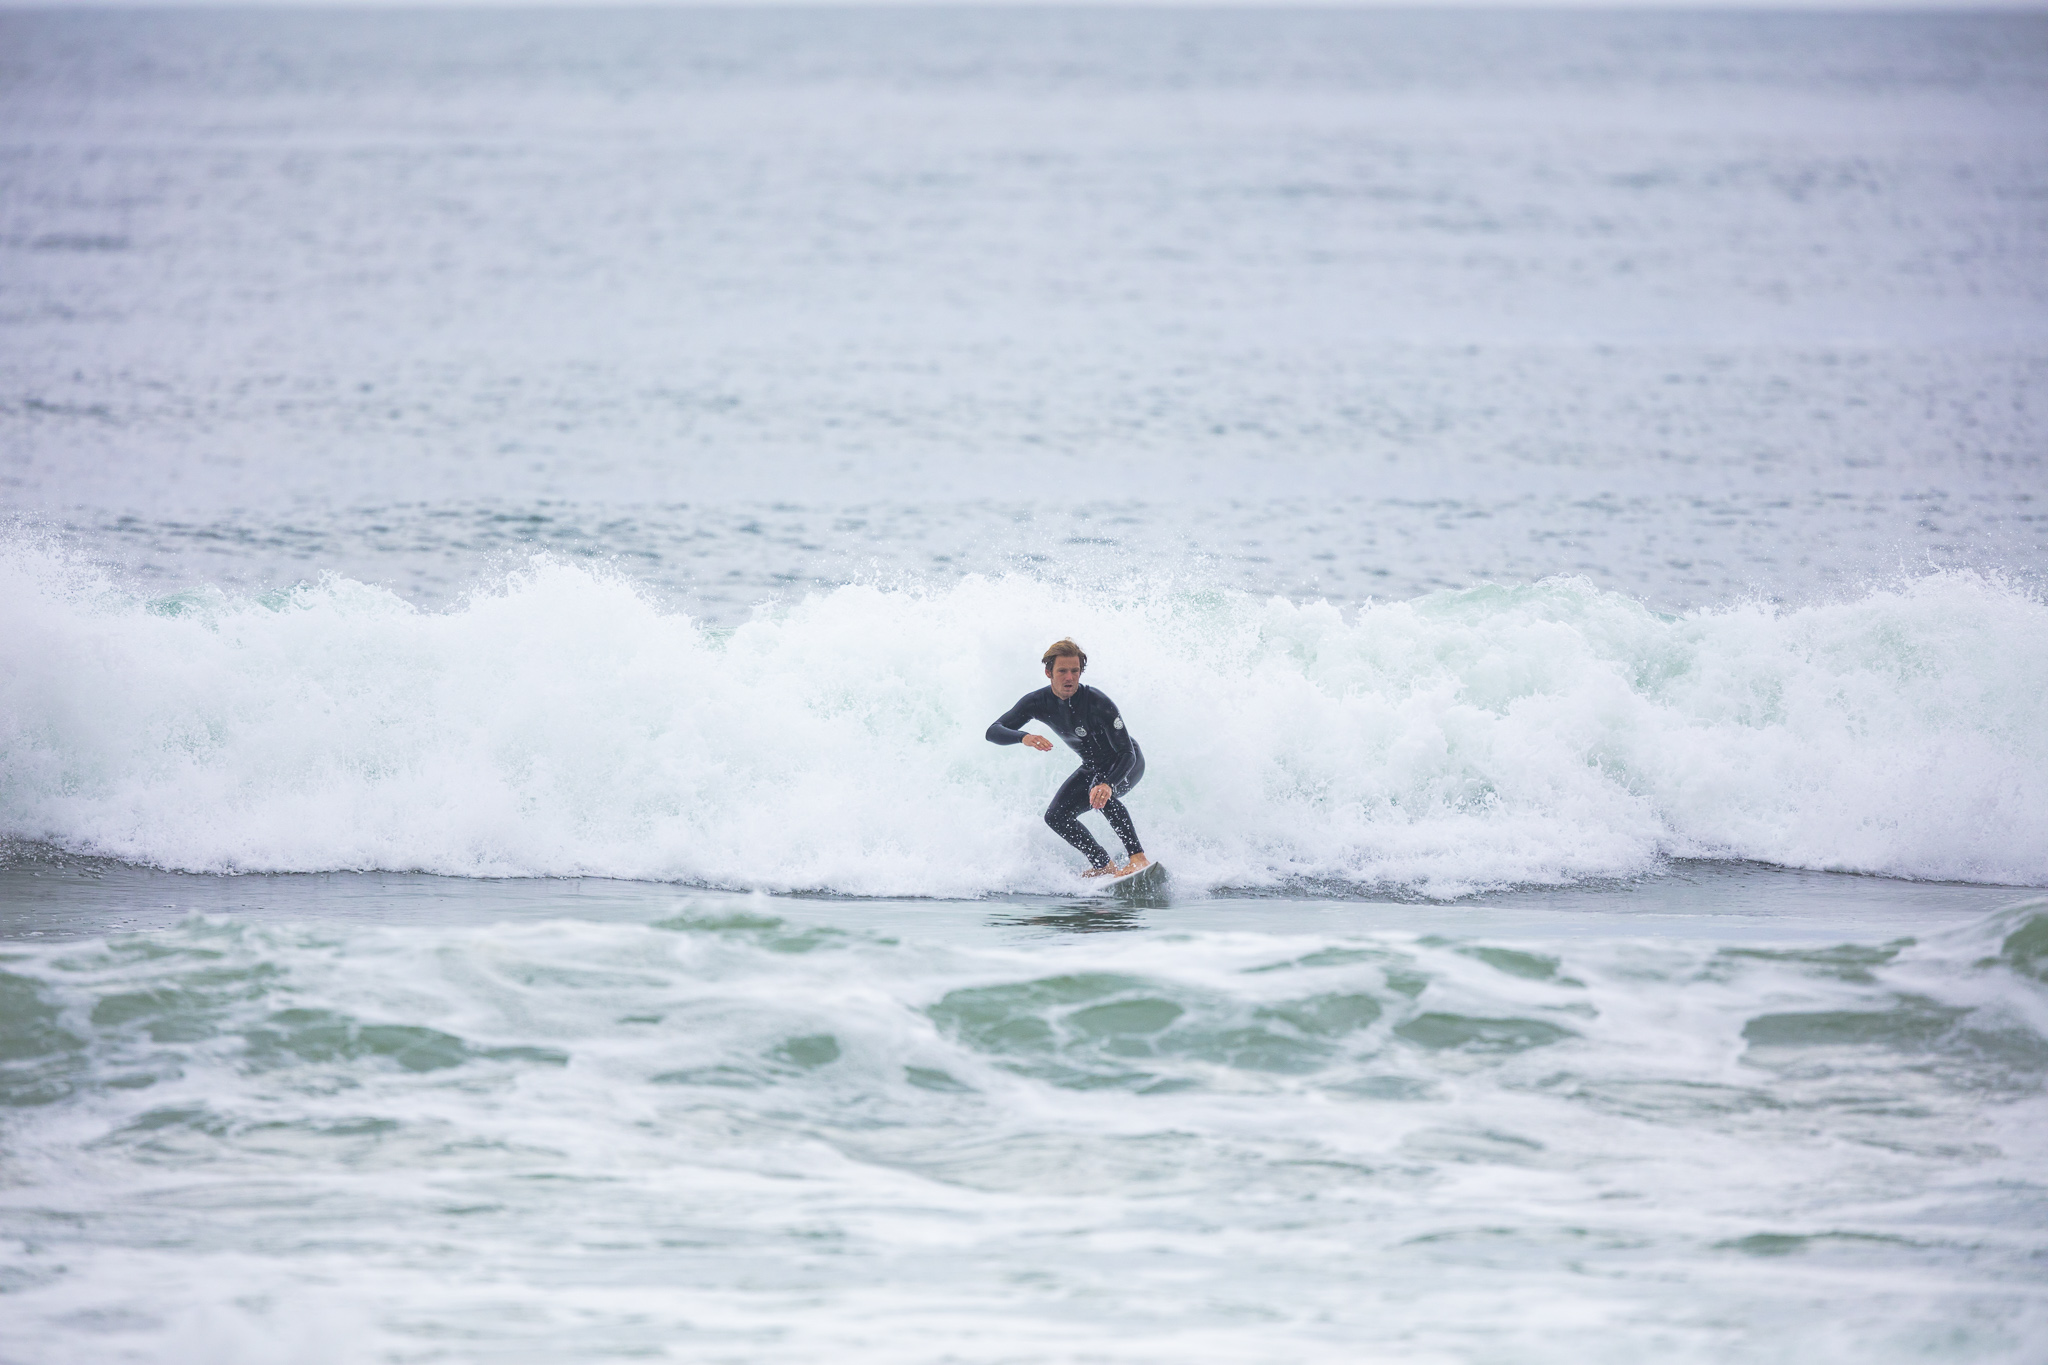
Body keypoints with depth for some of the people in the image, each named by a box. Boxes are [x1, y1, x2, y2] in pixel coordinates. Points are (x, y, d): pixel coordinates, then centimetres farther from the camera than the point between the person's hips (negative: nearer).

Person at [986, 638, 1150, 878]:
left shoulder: (1098, 703, -34)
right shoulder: (1037, 703, -19)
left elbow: (1126, 753, -37)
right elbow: (993, 732, -24)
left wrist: (1107, 784, -57)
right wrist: (1024, 738, -47)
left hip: (1127, 764, -7)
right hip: (1092, 768, 7)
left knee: (1099, 794, -37)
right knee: (1056, 817, -6)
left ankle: (1138, 858, -37)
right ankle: (1103, 866, 6)